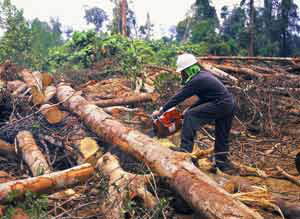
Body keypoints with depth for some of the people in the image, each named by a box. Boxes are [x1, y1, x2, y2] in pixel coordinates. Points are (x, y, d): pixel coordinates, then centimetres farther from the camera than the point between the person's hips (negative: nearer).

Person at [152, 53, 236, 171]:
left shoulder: (196, 81, -13)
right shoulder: (204, 75, 16)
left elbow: (178, 97, -11)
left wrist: (161, 110, -6)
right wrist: (190, 108, 15)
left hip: (220, 105, -10)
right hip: (230, 105, 10)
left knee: (190, 116, -13)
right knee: (222, 136, 18)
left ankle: (185, 150, -18)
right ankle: (222, 162, 26)